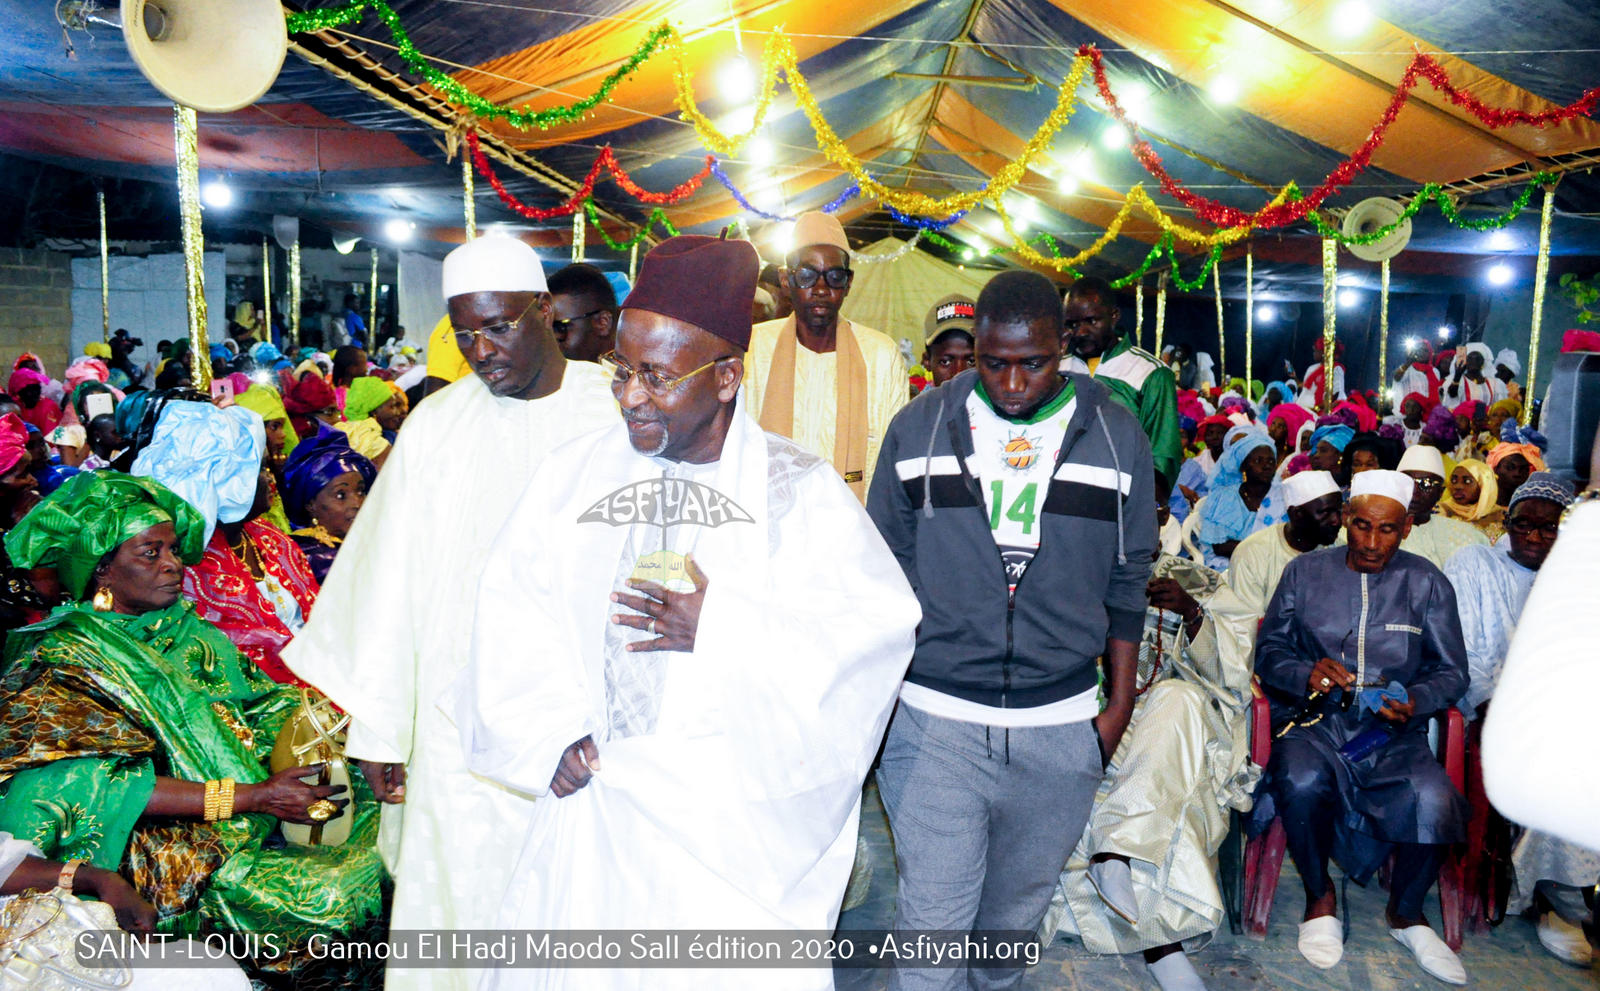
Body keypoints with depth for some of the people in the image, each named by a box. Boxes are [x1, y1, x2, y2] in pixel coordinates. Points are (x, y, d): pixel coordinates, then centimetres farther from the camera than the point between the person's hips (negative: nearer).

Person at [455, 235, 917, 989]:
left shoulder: (798, 489, -5)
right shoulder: (572, 474, 5)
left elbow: (876, 623, -12)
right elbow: (514, 620, 2)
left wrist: (720, 628, -19)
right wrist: (548, 739, -9)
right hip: (590, 801, 3)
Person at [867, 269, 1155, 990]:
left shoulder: (1117, 436, 1)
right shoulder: (920, 426, -1)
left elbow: (1127, 584, 9)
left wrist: (1119, 704, 8)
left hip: (1061, 728, 2)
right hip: (932, 720, -1)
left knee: (1017, 906, 17)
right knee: (933, 918, -1)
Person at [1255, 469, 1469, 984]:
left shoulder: (1427, 582, 8)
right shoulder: (1305, 571, 7)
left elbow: (1451, 670, 8)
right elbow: (1268, 652, 6)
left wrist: (1415, 702, -14)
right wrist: (1307, 674, -16)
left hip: (1393, 731, 1)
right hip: (1314, 719, 0)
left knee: (1433, 802, -30)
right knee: (1303, 782, -34)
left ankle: (1406, 914, 4)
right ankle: (1320, 899, -2)